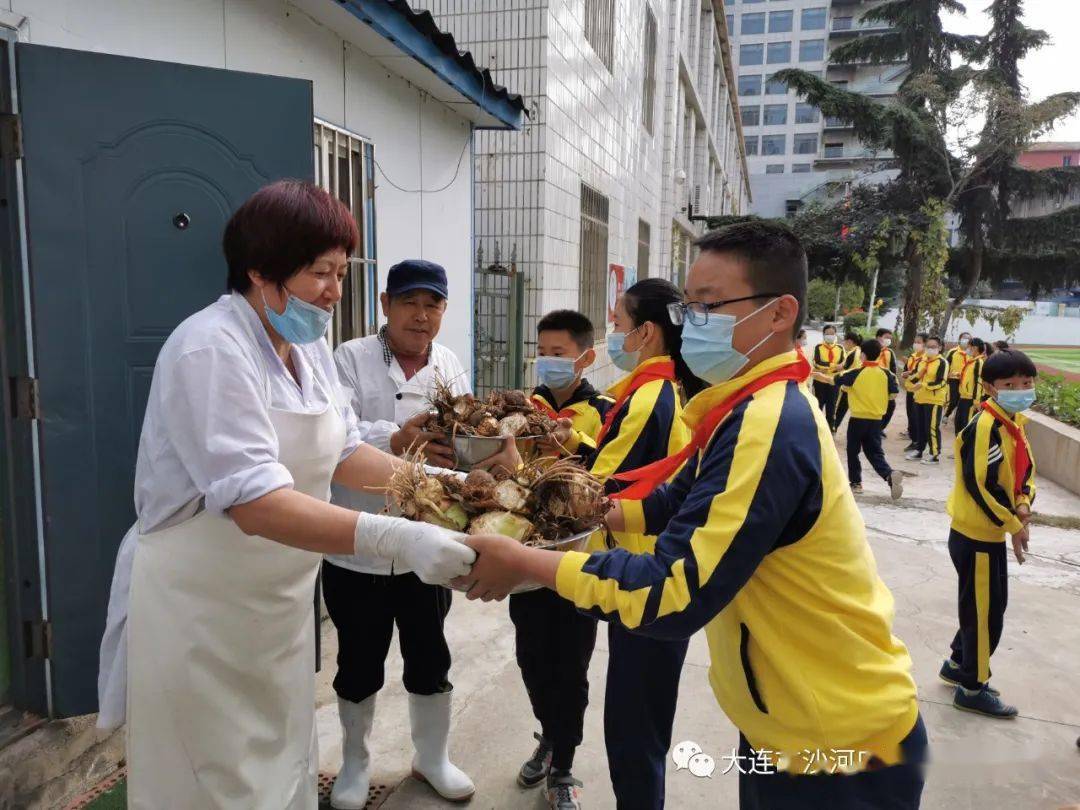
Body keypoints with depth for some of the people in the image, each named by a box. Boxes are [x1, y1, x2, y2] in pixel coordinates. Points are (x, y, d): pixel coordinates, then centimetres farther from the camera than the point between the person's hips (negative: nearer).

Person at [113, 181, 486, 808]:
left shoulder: (308, 347, 3)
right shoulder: (211, 350, -23)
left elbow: (342, 451, 6)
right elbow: (255, 504, -32)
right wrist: (392, 537, -41)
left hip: (280, 607, 8)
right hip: (204, 617, -7)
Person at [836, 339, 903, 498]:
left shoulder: (856, 373, -11)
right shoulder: (885, 374, -1)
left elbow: (837, 380, -4)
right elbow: (893, 394, 1)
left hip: (858, 418, -3)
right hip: (876, 419, 4)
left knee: (853, 451, 13)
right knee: (875, 452, 8)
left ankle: (856, 482, 17)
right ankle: (890, 474, -17)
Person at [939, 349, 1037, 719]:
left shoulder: (1015, 421, 8)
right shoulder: (986, 426, -23)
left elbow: (1025, 470, 14)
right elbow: (981, 484, -27)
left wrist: (1023, 507, -5)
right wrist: (1013, 525, -17)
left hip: (990, 534, 9)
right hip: (976, 536, -9)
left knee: (988, 606, 21)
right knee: (986, 613, 3)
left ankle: (958, 665, 38)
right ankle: (972, 689, 19)